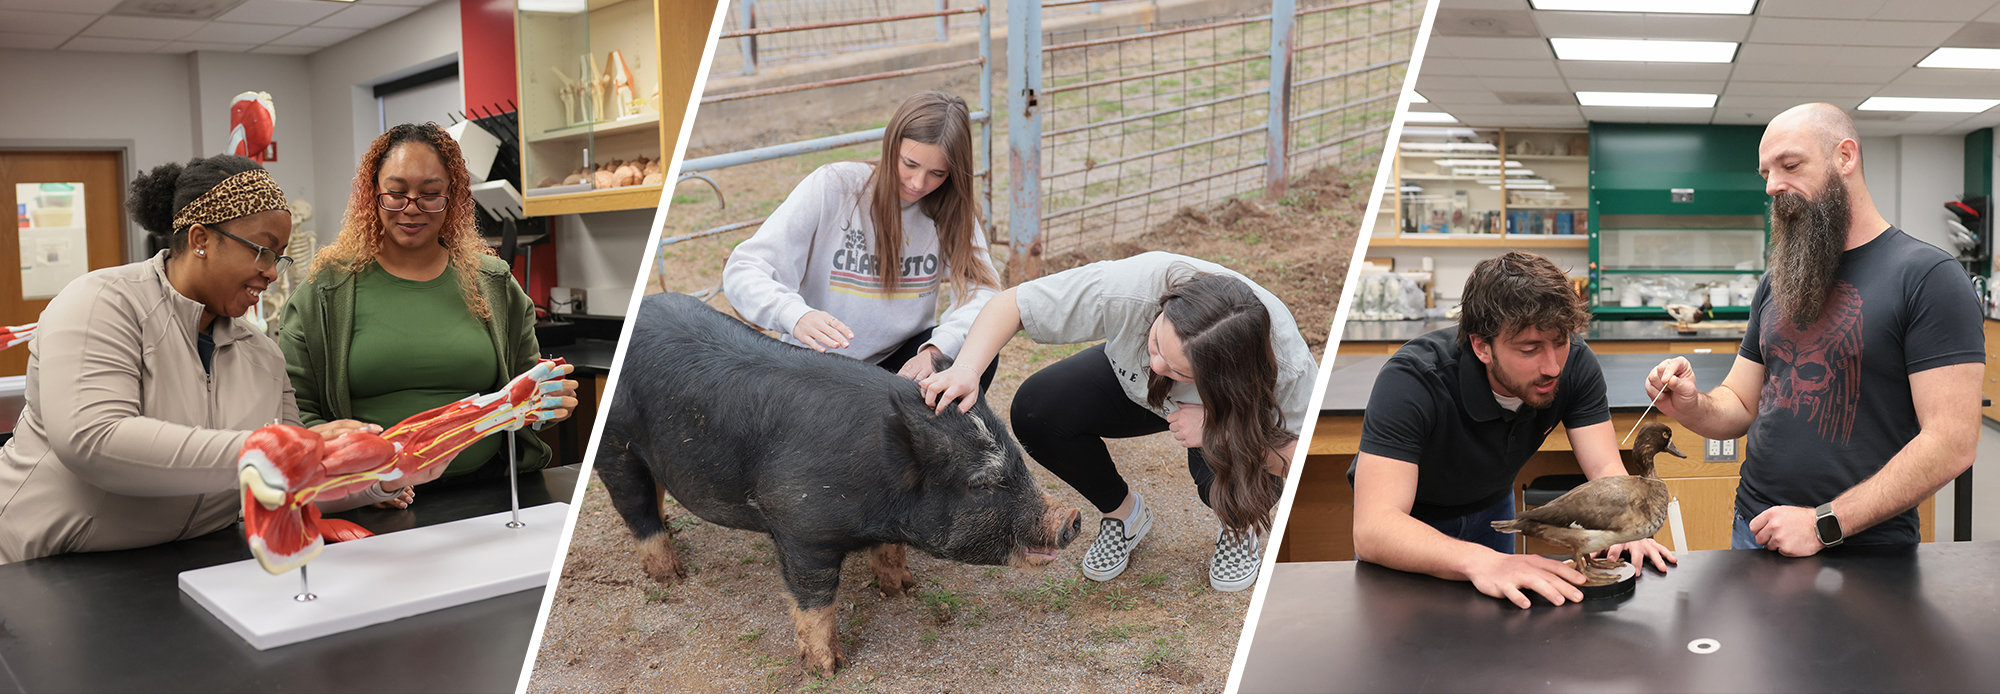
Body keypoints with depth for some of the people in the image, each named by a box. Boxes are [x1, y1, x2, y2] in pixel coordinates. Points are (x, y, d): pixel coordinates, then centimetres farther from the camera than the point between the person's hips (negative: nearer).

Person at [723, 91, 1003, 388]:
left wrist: (939, 347, -35)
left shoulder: (951, 208, -4)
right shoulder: (833, 187, -14)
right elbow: (742, 272, -19)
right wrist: (795, 315, -41)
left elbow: (982, 288, -14)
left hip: (902, 362, 3)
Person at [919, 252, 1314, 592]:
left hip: (1236, 412, -2)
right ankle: (1123, 512, 4)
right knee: (1035, 411, -25)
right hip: (1133, 387, 2)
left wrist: (1218, 427, -41)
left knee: (1224, 468, -36)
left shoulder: (1287, 363, -40)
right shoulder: (1128, 290, -40)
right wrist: (966, 370, -48)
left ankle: (1239, 526, 5)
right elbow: (1010, 304, -30)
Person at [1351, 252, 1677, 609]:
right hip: (1408, 523, -4)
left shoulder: (1575, 365, -20)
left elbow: (1606, 469, -21)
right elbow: (1372, 528, -48)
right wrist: (1479, 561, -63)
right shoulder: (1411, 380, -39)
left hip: (1490, 509, 4)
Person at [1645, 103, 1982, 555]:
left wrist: (1824, 523, -20)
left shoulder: (1927, 276, -10)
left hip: (1862, 548, -6)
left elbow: (1951, 444, -17)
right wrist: (1692, 406, -10)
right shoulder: (1777, 281, 11)